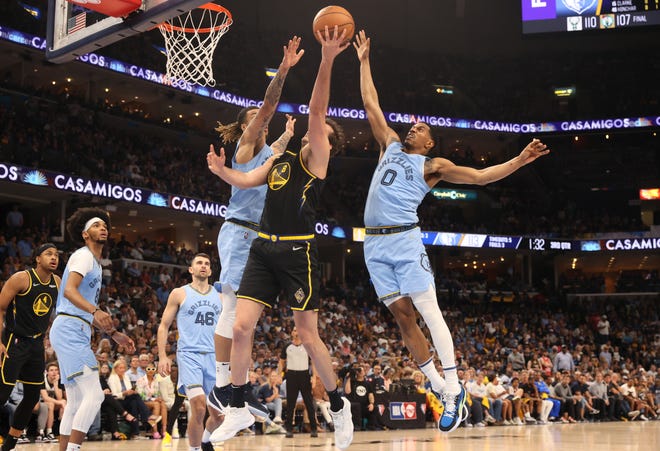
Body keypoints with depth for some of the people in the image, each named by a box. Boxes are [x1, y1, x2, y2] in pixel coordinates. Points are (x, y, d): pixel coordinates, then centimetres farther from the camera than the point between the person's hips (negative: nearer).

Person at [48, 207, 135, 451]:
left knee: (76, 402, 10)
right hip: (70, 330, -10)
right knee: (93, 395, -17)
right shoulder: (83, 256, -4)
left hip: (78, 334, 10)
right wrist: (95, 310, -36)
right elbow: (69, 290, -22)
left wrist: (114, 334, 26)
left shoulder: (95, 264, 25)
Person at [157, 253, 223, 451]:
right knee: (199, 407, -21)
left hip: (214, 356, 4)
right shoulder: (179, 294, 5)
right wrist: (162, 356, -6)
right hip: (189, 355, -4)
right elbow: (164, 326, 5)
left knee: (219, 413, 4)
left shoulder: (219, 296, 15)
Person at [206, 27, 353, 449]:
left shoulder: (318, 160, 0)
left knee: (308, 336, 0)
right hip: (264, 249, 6)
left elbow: (317, 110, -12)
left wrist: (327, 60, -21)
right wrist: (222, 171, -16)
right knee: (241, 328, -2)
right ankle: (239, 409, 11)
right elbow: (246, 181, 5)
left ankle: (339, 405, 19)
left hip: (298, 252, -5)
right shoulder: (280, 160, 17)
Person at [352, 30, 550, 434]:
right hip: (375, 243, 5)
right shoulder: (390, 145, 21)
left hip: (405, 239, -5)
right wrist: (364, 61, 27)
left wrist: (521, 159, -8)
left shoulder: (432, 166, 8)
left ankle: (454, 390, -8)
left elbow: (480, 176, 2)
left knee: (429, 312, -10)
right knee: (402, 316, 2)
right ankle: (440, 387, 10)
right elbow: (372, 106, 25)